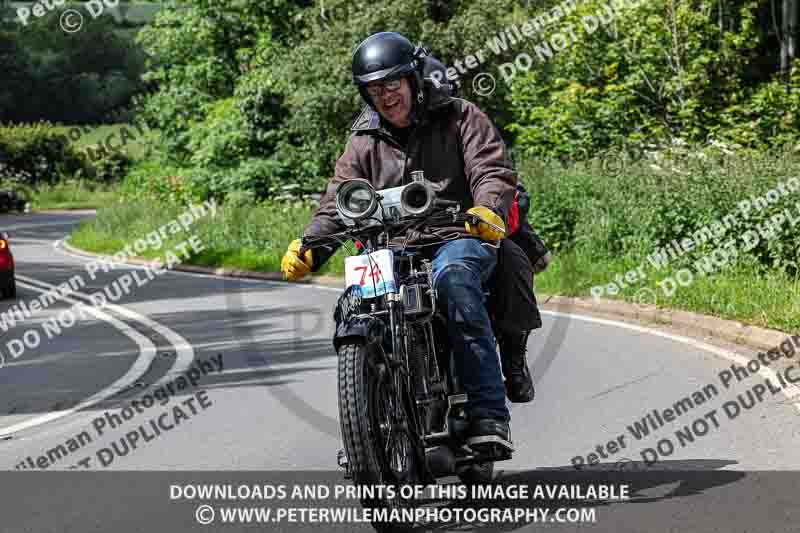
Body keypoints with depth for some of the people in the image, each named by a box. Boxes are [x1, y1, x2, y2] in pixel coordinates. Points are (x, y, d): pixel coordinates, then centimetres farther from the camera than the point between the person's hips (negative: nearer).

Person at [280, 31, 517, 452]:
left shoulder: (460, 117, 6)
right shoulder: (365, 141, 17)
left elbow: (494, 171, -6)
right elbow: (337, 201, 10)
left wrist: (487, 210, -30)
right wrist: (308, 247, -9)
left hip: (459, 237, -4)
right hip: (394, 248, 4)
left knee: (453, 279, -38)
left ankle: (488, 413, -42)